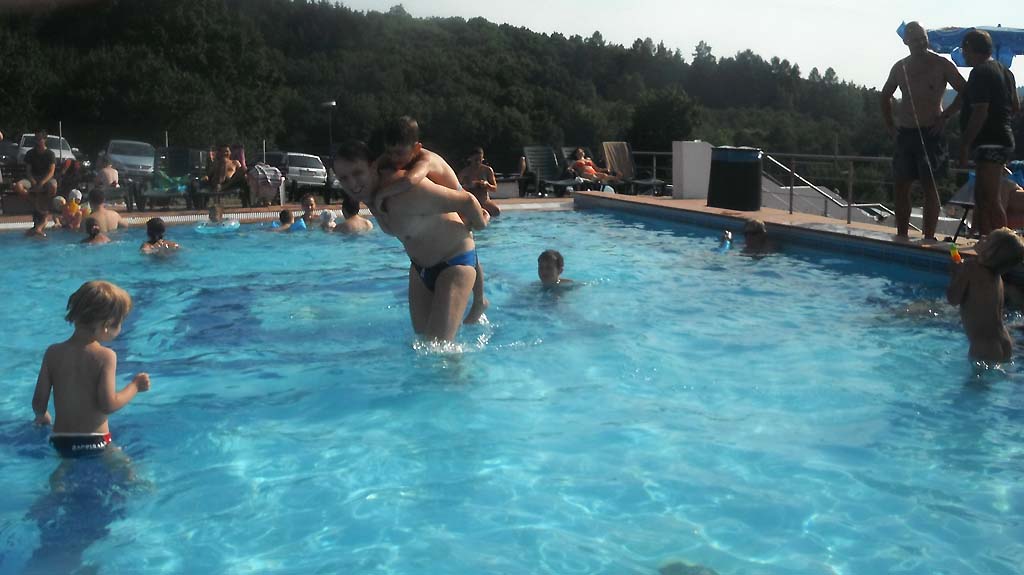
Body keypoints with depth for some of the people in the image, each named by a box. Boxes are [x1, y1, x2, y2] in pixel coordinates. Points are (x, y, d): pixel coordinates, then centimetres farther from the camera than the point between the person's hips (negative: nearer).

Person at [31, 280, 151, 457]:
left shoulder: (53, 353, 0)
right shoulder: (105, 356, -13)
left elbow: (38, 403, 2)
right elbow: (109, 405, -18)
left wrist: (42, 416, 24)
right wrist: (135, 386, -2)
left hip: (60, 441, 4)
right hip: (94, 441, -4)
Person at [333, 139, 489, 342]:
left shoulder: (406, 190, -34)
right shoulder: (368, 194, -5)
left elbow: (466, 200, -28)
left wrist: (479, 224, -9)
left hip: (454, 264, -9)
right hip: (420, 267, 9)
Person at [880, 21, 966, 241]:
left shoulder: (941, 65, -3)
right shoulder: (899, 68, 10)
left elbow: (964, 92, -4)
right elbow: (885, 95, 24)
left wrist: (944, 117, -10)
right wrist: (889, 124, 15)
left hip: (930, 133, -5)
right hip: (905, 133, 5)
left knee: (929, 185, -8)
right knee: (901, 186, 6)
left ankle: (929, 237, -5)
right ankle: (902, 235, 15)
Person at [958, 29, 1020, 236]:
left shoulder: (980, 73, -13)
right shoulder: (1005, 71, 17)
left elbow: (980, 112, -21)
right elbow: (1016, 107, 23)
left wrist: (965, 144, -20)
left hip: (989, 141, -10)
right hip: (1002, 139, 10)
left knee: (989, 199, -11)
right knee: (981, 197, 14)